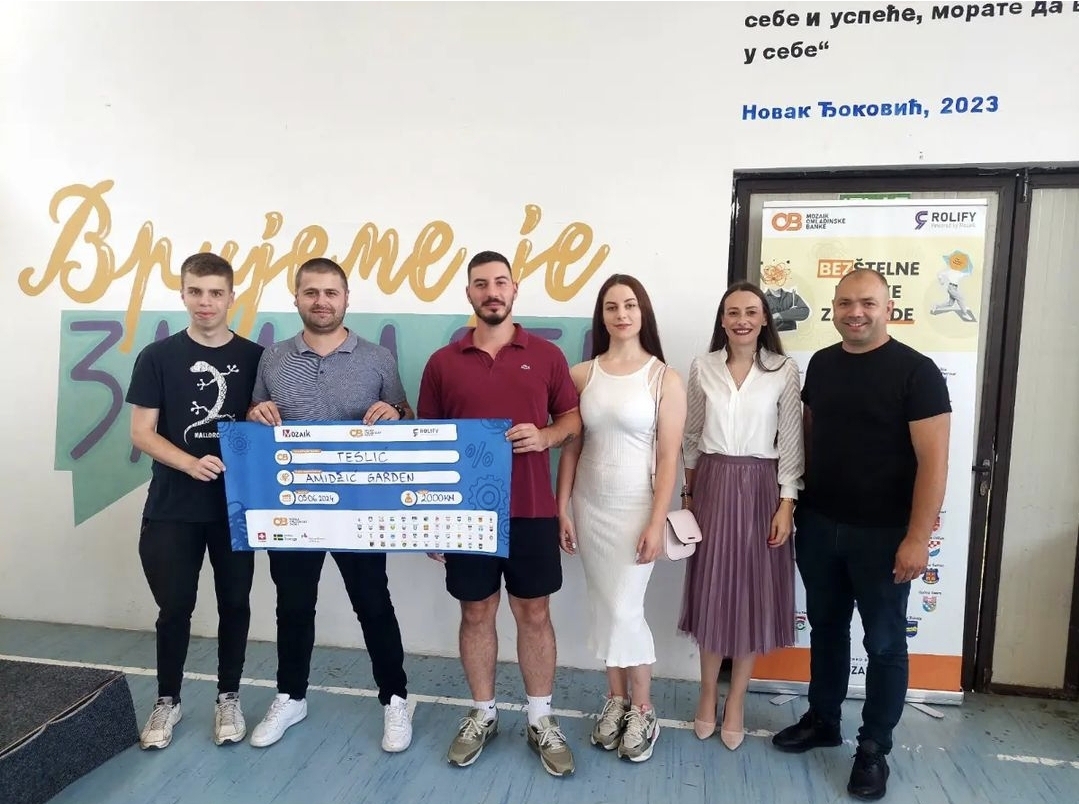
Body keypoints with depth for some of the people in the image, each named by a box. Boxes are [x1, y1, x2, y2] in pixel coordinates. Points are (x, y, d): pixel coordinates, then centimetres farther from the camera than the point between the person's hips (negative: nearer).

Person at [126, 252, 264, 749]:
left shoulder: (255, 358, 1)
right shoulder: (157, 357, -1)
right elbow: (141, 433, -4)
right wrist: (191, 463, -19)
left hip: (237, 504, 1)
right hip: (172, 506, -1)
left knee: (234, 603, 9)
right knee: (175, 606, 6)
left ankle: (228, 697, 28)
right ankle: (167, 700, 28)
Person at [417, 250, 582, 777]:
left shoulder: (546, 355, 2)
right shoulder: (442, 362, 2)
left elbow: (575, 417, 8)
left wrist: (547, 436, -15)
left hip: (532, 511, 0)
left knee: (534, 615, 10)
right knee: (476, 613, 13)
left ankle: (541, 720, 26)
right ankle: (482, 715, 31)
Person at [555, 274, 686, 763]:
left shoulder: (664, 378, -7)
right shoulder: (582, 374, 1)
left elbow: (668, 457, -9)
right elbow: (571, 448, 3)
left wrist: (656, 523, -13)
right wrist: (562, 509, 1)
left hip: (635, 507, -3)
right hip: (589, 506, 3)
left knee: (625, 610, -1)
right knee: (605, 608, 12)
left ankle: (643, 711, 22)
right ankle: (616, 700, 31)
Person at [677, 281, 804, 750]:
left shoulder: (784, 371, -4)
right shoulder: (702, 368, 2)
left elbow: (790, 443, -3)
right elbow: (691, 437, 8)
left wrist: (786, 504, -7)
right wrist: (689, 494, 8)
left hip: (759, 488, -1)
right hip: (712, 485, 2)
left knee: (753, 595, 6)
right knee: (710, 591, 9)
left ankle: (735, 702, 23)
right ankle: (708, 694, 27)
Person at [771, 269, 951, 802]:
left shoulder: (916, 372, -12)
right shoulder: (821, 363, 5)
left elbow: (933, 460, -14)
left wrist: (918, 537, -18)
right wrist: (793, 502, 9)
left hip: (883, 533, -5)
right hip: (818, 525, 5)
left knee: (884, 641, 10)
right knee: (826, 627, 18)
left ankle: (874, 748, 26)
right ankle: (822, 720, 36)